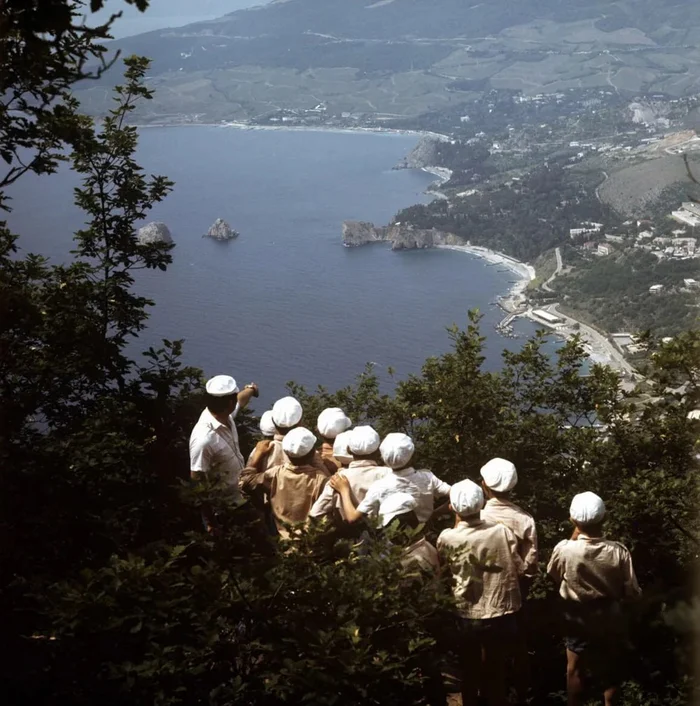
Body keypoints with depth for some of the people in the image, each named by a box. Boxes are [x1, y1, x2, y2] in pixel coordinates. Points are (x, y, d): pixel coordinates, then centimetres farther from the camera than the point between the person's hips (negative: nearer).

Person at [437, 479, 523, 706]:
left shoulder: (447, 538, -14)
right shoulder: (503, 532, -16)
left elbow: (439, 566, 7)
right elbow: (518, 570, -6)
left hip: (467, 616, 0)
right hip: (501, 615, 0)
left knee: (470, 672, 19)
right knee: (496, 672, 18)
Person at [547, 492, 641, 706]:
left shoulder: (565, 550, -26)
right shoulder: (618, 552, -24)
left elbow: (553, 573, -1)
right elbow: (632, 591, -12)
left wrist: (574, 536, -4)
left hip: (577, 617, -1)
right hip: (609, 617, 1)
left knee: (575, 669, 17)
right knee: (610, 668, 20)